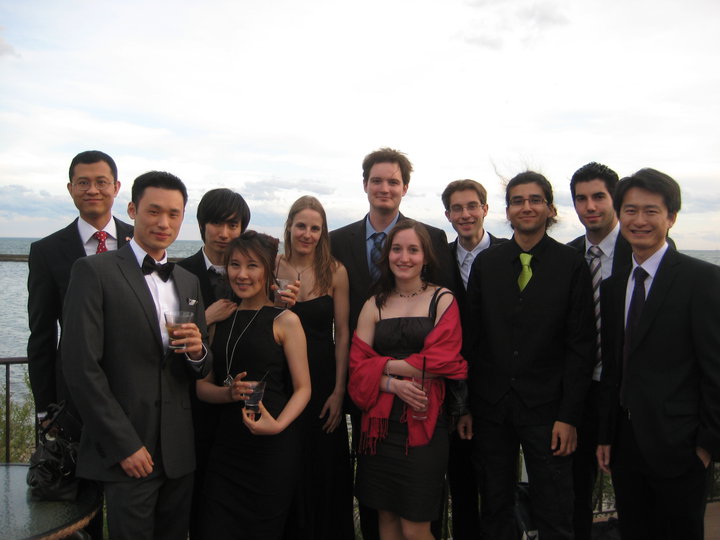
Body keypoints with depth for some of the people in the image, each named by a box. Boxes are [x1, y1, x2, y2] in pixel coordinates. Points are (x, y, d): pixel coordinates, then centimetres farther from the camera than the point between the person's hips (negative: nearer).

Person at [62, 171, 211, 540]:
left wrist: (197, 352, -8)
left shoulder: (188, 281, 12)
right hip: (125, 454, -5)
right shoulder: (94, 271, -7)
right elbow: (81, 367, -12)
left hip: (179, 454, 6)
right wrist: (124, 446, -13)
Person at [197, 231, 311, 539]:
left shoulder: (284, 321, -3)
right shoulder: (219, 319, 10)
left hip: (273, 448, -3)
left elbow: (302, 388, -5)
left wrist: (278, 424, -23)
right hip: (225, 447, 4)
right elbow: (202, 386, 10)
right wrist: (229, 392, -11)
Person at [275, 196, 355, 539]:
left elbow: (342, 333, -4)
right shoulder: (271, 267, -2)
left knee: (324, 470, 10)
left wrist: (339, 390, -7)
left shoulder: (335, 272, -4)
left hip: (323, 380, 0)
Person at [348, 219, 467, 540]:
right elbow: (357, 365, 1)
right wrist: (393, 384, -16)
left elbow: (441, 361, -10)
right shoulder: (374, 306, 9)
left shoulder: (443, 300, 0)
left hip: (423, 423, -3)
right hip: (380, 423, 3)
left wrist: (384, 364, -6)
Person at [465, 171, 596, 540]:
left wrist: (568, 415, -9)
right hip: (490, 407, 3)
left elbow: (581, 346, -4)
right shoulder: (485, 263, 4)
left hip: (546, 410, -2)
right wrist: (466, 406, 1)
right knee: (494, 510, 15)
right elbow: (472, 336, 4)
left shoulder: (572, 266, -3)